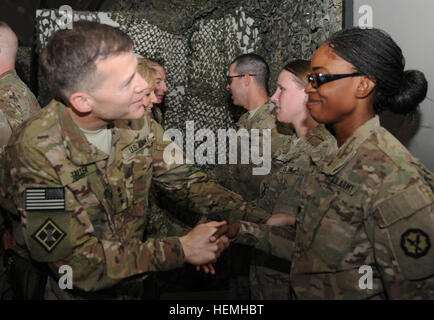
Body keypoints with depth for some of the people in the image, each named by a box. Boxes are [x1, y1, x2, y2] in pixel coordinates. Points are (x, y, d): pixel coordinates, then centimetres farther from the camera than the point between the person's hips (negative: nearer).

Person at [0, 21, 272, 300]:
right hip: (68, 290, -5)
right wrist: (181, 249, -29)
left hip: (129, 280, 5)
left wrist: (263, 220, -16)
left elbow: (186, 181, -5)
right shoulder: (36, 152, -30)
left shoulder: (137, 124, -14)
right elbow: (74, 260, -29)